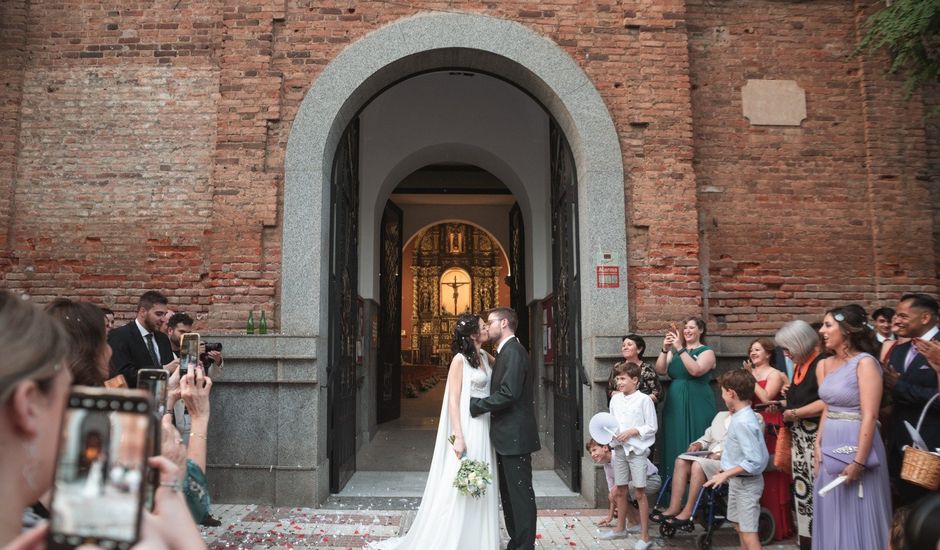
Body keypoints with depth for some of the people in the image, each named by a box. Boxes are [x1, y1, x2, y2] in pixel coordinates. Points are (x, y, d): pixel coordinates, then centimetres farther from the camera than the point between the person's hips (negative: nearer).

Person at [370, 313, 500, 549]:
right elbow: (453, 400, -14)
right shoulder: (460, 360, -11)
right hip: (467, 427, -7)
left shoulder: (484, 357, 9)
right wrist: (458, 437, -19)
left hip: (484, 427, 7)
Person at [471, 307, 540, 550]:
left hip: (515, 436, -10)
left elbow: (508, 393, -24)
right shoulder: (505, 351, 15)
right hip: (507, 435, 10)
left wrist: (475, 405, -16)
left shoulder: (513, 351, -16)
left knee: (520, 493, -1)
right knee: (509, 492, 17)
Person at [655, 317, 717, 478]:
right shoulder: (674, 351, 14)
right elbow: (660, 371, 0)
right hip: (675, 404, 4)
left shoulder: (707, 351, 2)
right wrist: (665, 350, -13)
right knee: (676, 443, 5)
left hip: (698, 405, -4)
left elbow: (696, 370, -18)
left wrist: (680, 349, -21)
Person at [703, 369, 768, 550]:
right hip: (738, 481, 10)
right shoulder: (744, 416, 3)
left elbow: (755, 462, -27)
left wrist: (726, 474, -21)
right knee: (740, 528, 21)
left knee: (749, 534, -5)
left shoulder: (743, 422, -26)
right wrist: (727, 471, 15)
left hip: (746, 483, -10)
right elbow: (754, 453, 13)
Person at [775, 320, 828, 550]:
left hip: (816, 437, -9)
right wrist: (784, 404, 9)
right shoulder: (800, 364, 14)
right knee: (802, 488, 10)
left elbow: (827, 402, -23)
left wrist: (794, 413, -14)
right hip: (799, 436, 9)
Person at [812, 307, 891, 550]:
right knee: (832, 517, 14)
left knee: (857, 518, 4)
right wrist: (818, 445, 4)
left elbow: (869, 416, -17)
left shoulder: (865, 363, -12)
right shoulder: (825, 365, 8)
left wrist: (859, 461, -20)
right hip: (830, 449, 7)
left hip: (855, 449, -7)